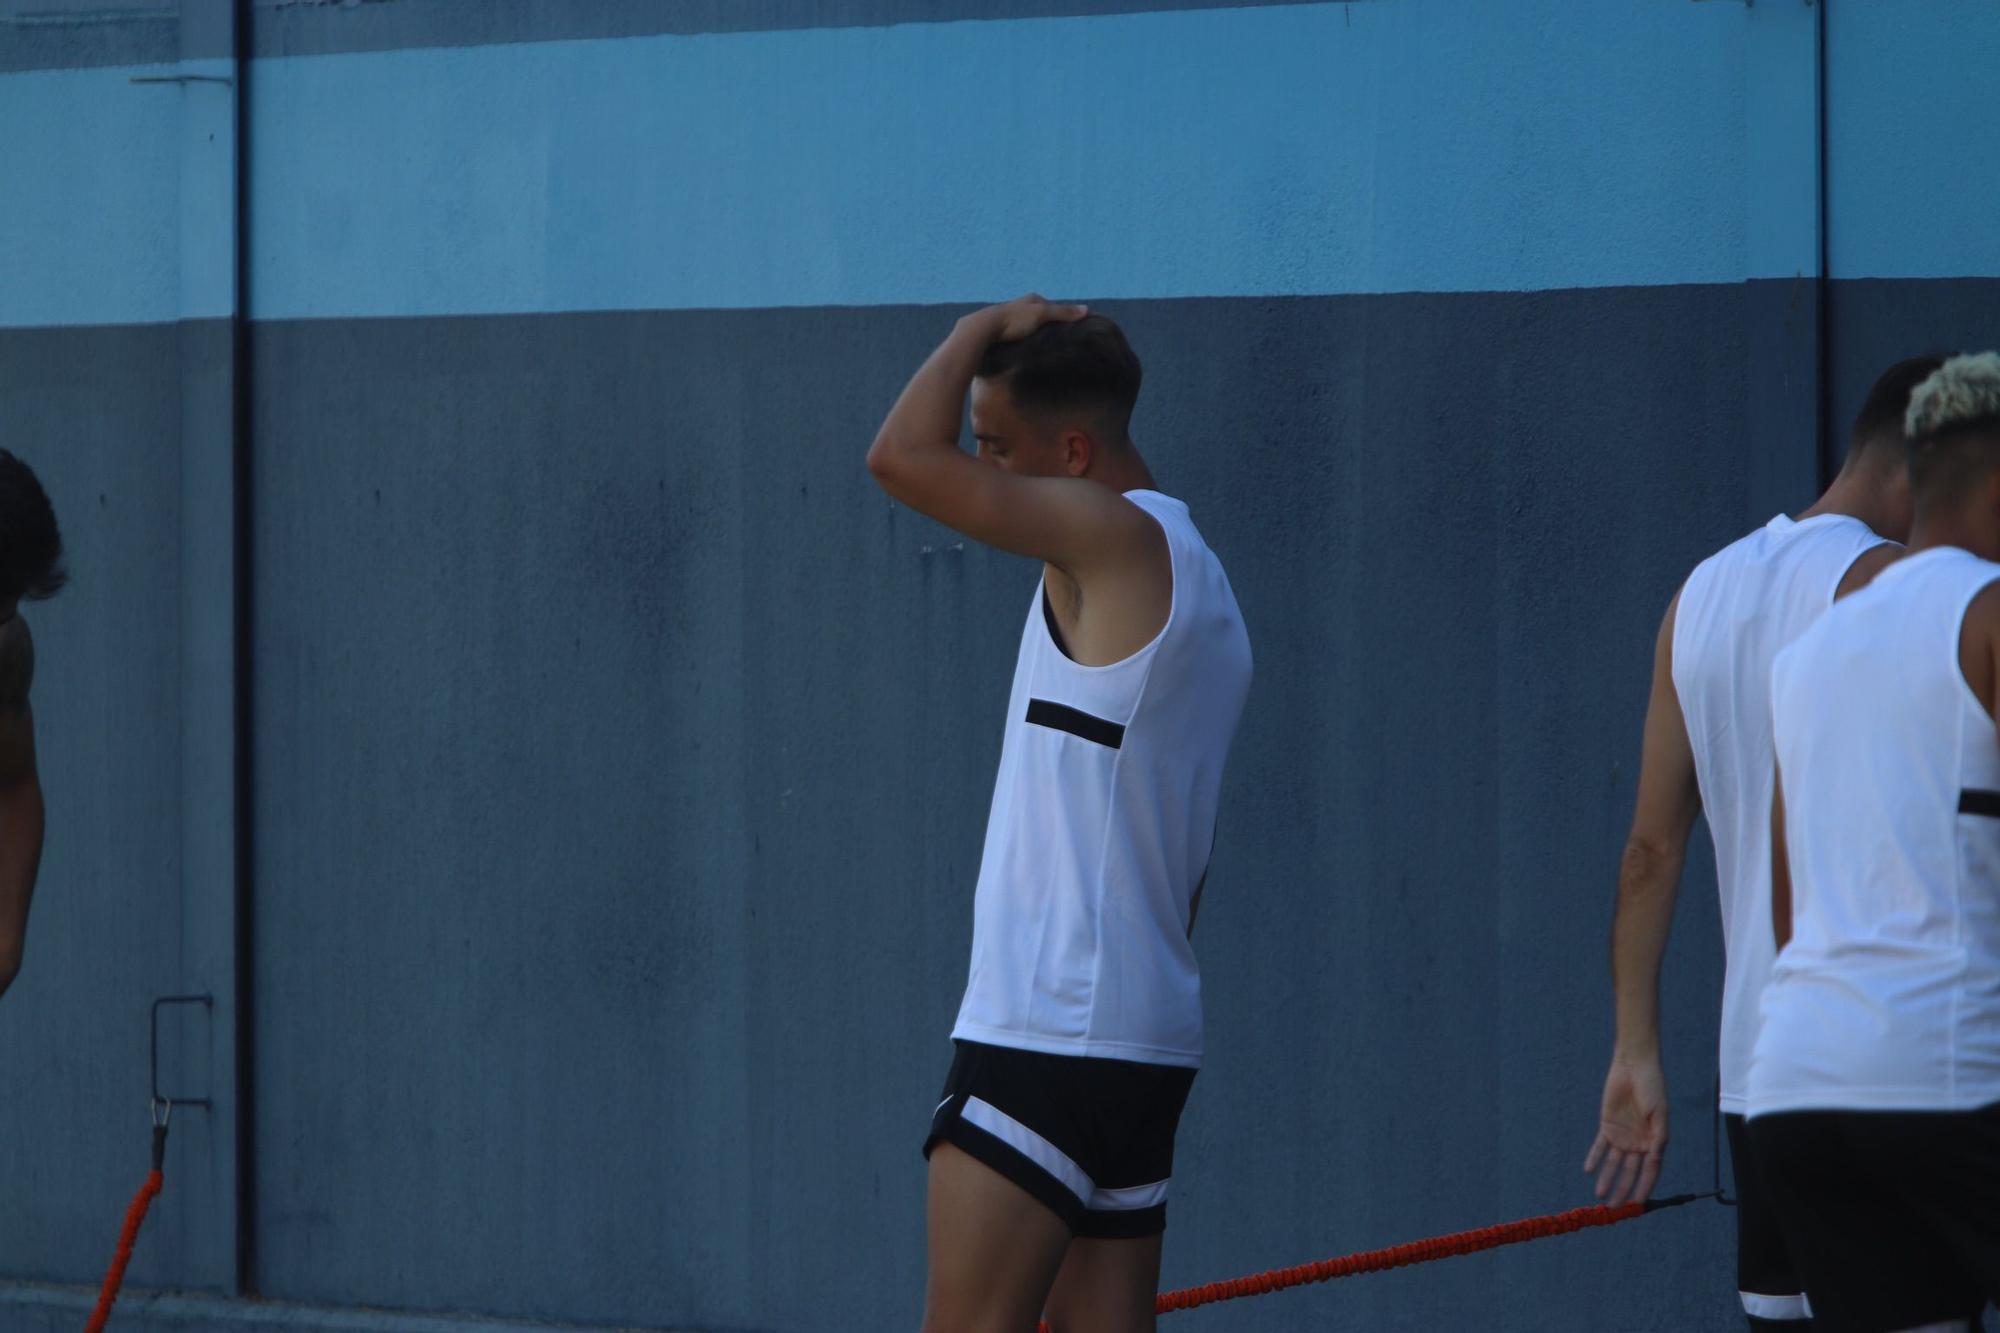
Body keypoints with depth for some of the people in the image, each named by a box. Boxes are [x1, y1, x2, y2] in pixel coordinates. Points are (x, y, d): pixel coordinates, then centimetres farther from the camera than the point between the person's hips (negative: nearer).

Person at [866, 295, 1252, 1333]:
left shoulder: (1118, 537, -11)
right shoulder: (1192, 576, 18)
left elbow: (903, 457, -17)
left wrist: (982, 331, 0)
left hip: (1050, 1039, -10)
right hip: (1148, 1040, 10)